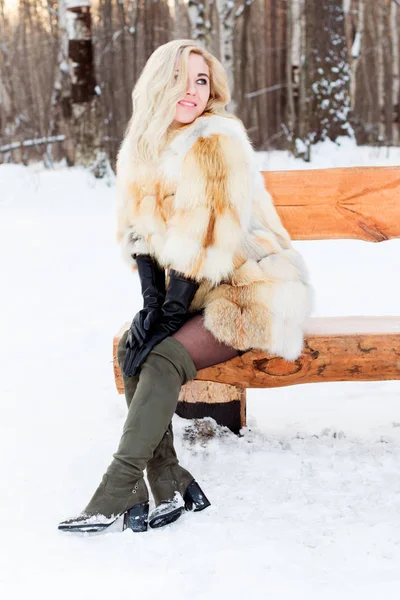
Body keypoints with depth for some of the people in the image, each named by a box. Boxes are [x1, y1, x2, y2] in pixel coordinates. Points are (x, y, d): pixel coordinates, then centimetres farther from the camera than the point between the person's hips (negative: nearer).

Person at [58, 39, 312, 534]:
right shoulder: (145, 146, 6)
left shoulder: (219, 141, -16)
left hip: (250, 289, -7)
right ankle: (171, 487, -11)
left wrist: (171, 312, -21)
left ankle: (114, 498, -19)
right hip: (193, 291, 7)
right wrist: (151, 303, -8)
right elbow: (140, 229, 4)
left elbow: (209, 242, -21)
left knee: (163, 358, -25)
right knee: (131, 348, -16)